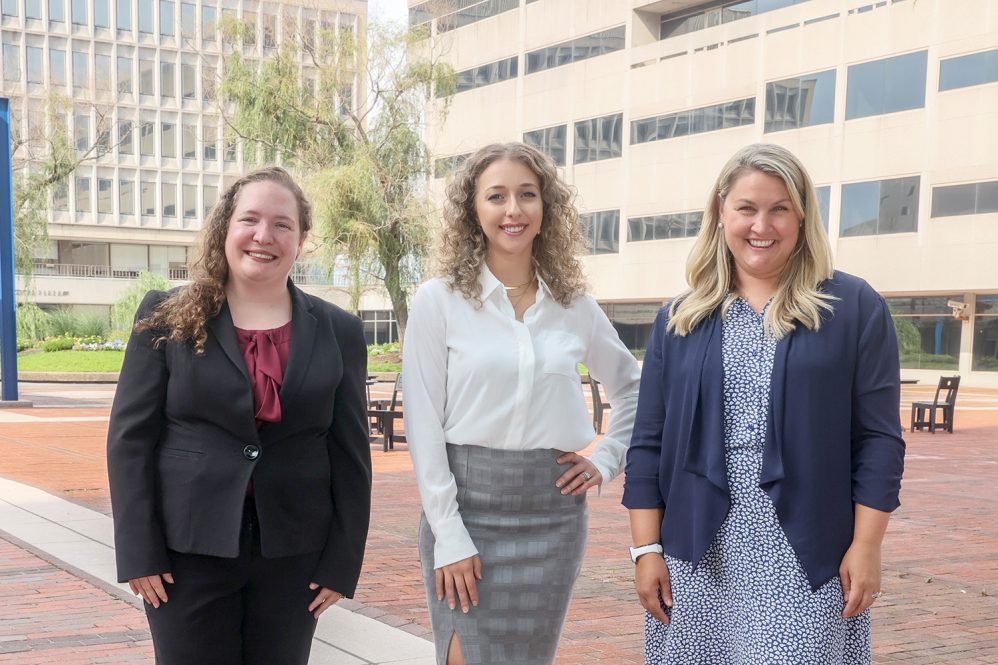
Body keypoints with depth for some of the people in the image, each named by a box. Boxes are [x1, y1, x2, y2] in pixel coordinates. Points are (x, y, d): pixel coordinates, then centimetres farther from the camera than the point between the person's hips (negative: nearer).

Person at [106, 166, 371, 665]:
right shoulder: (167, 319, 0)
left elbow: (351, 453, 4)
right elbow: (130, 437, -1)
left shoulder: (337, 332, 4)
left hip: (293, 553, 2)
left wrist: (342, 560, 0)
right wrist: (139, 551, -7)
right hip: (188, 549, -1)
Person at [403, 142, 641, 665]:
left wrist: (607, 460, 8)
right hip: (468, 506, -3)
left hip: (554, 514, 3)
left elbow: (632, 386, 21)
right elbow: (424, 426, -7)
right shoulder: (439, 300, -4)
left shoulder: (575, 306, 5)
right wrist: (449, 537, -11)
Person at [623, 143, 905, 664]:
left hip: (806, 554, -2)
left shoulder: (854, 308, 1)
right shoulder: (680, 319, 7)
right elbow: (648, 442, 6)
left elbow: (878, 438, -1)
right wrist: (647, 548, 1)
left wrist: (866, 547, -6)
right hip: (698, 553, 3)